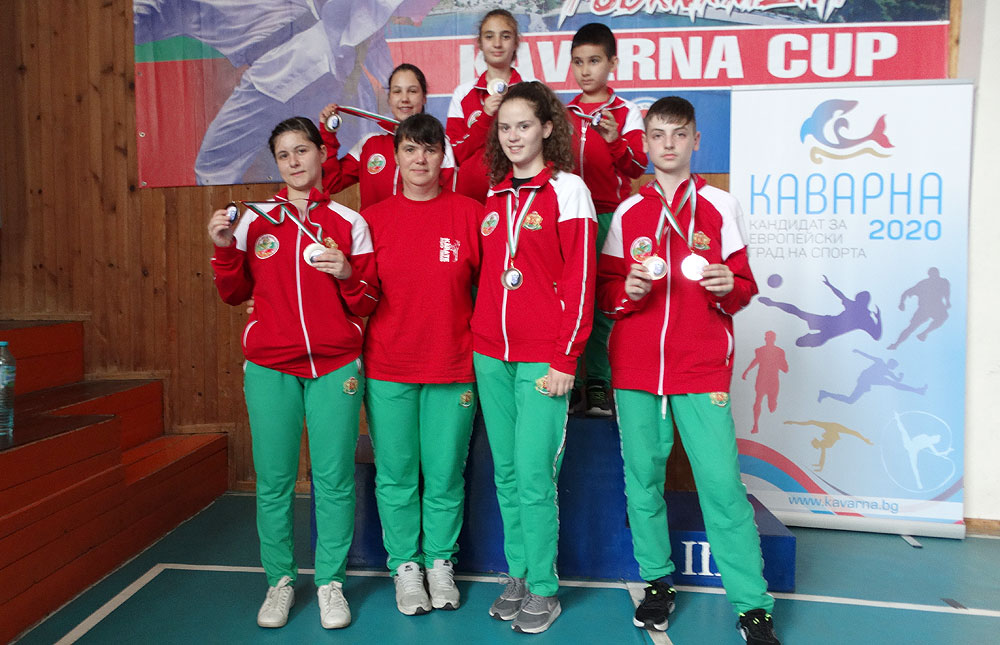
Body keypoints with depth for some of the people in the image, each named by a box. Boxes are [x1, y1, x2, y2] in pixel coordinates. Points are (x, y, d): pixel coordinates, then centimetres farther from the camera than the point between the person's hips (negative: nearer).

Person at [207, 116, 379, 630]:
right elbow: (235, 294, 12)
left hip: (335, 367, -1)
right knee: (273, 480, 5)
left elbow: (367, 304, 4)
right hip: (270, 367, 1)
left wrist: (347, 274, -14)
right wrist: (224, 249, -2)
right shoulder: (255, 219, 8)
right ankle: (280, 581, 24)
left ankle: (330, 582, 20)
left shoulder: (349, 222, 5)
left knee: (334, 478, 3)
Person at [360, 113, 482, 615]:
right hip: (387, 369, 1)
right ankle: (405, 566, 29)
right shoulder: (373, 218, 4)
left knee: (445, 475, 9)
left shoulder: (470, 213, 1)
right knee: (395, 475, 9)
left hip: (452, 366, -1)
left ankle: (440, 563, 30)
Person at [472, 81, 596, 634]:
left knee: (534, 474, -2)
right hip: (490, 355, 6)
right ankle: (517, 576, 27)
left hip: (542, 358, -6)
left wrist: (566, 358, -12)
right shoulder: (495, 198, 15)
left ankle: (543, 590, 16)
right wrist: (476, 344, 13)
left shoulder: (567, 189, -3)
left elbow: (580, 280, -8)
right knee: (505, 472, 12)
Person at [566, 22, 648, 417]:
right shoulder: (564, 113, 14)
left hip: (608, 217, -3)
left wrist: (614, 140, -24)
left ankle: (599, 384, 7)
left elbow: (638, 166, -9)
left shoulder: (626, 113, 2)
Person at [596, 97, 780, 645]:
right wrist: (628, 290, -11)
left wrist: (727, 287, -13)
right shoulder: (626, 214, 10)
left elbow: (743, 286, 9)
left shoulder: (720, 207, 7)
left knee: (722, 484, -5)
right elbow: (604, 291, 10)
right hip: (634, 369, 2)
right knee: (642, 479, 6)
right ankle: (657, 582, 25)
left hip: (702, 369, -1)